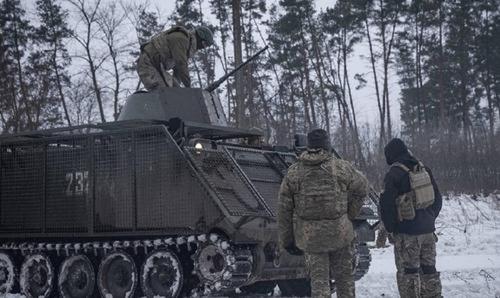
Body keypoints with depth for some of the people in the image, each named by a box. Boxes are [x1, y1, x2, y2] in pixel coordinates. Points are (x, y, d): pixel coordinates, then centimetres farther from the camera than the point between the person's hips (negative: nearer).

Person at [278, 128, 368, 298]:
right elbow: (362, 187, 9)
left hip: (309, 236, 1)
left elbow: (284, 211, -1)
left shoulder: (293, 173, -3)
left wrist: (286, 240, 7)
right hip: (339, 233, 0)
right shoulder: (342, 168, -6)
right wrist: (349, 215, 17)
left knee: (318, 279, 6)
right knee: (344, 277, 15)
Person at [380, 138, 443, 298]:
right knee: (429, 268, 14)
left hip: (407, 233, -6)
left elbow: (387, 205, -14)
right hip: (428, 230, 6)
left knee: (408, 272, 1)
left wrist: (390, 227, -2)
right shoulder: (424, 169, 8)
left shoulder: (393, 175, -13)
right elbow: (437, 199, 14)